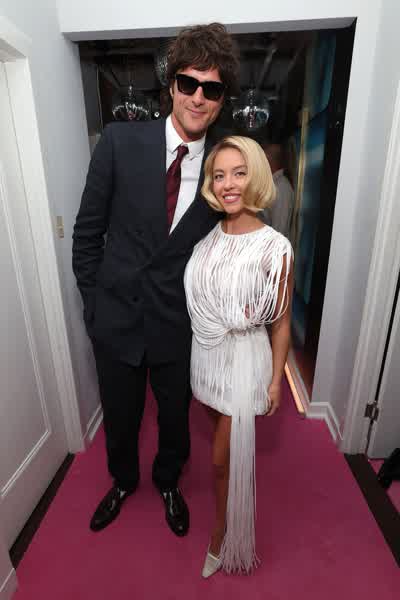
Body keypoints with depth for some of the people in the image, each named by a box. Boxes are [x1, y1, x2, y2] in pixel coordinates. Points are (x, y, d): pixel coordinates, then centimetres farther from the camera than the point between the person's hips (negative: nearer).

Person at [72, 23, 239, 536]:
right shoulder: (120, 142, -7)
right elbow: (88, 230, -2)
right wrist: (93, 299, -1)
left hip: (178, 323, 1)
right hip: (116, 316, 0)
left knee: (175, 416, 22)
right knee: (119, 417, 22)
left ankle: (168, 482, 56)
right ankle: (123, 481, 57)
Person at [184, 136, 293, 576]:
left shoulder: (274, 247, -19)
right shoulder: (208, 235, -3)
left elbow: (281, 322, -10)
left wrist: (276, 379, -4)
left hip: (243, 359, -5)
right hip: (205, 354, 6)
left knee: (224, 459, 8)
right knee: (222, 438, 27)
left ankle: (222, 534, 40)